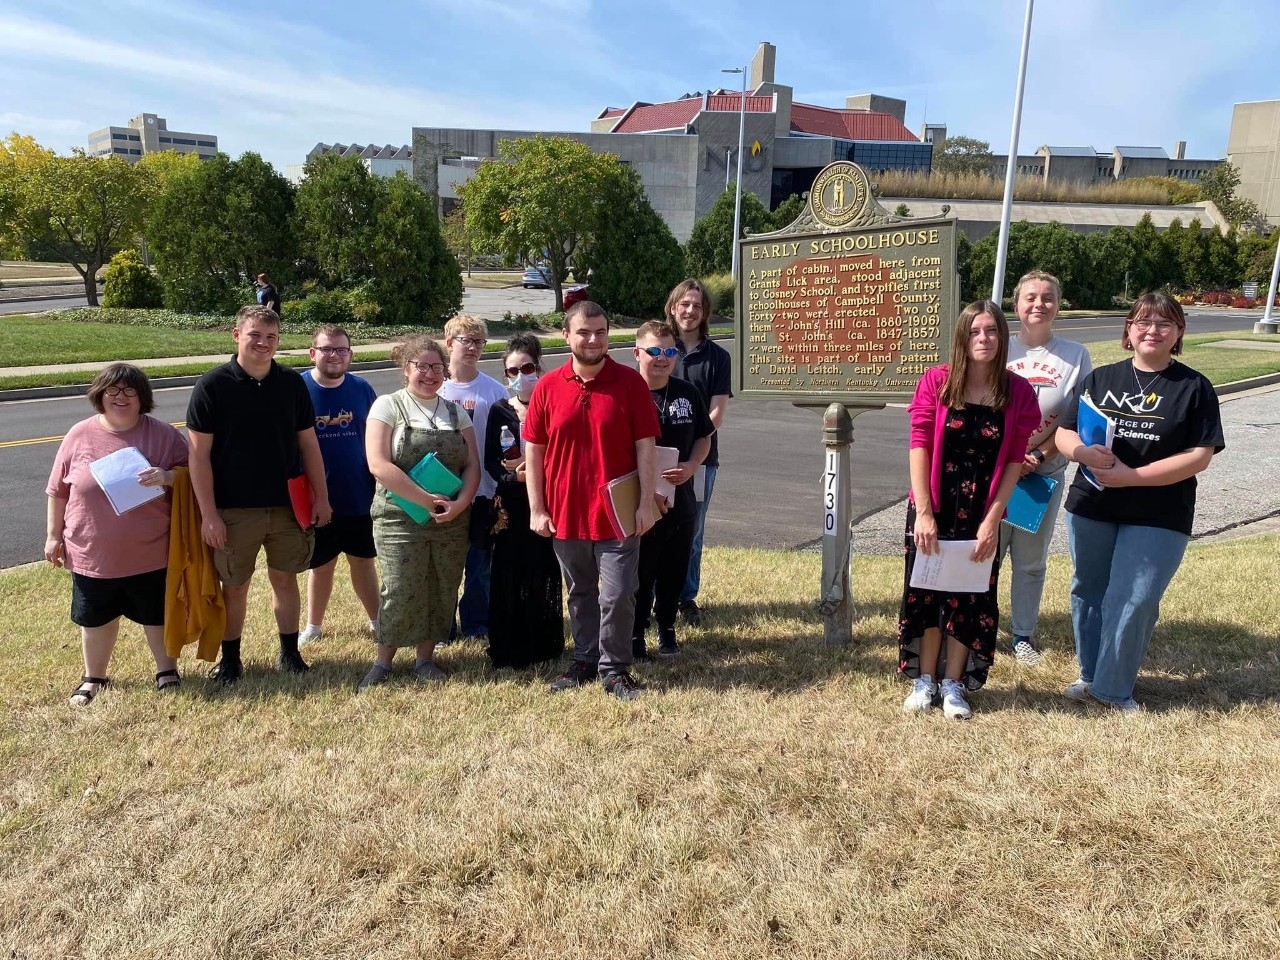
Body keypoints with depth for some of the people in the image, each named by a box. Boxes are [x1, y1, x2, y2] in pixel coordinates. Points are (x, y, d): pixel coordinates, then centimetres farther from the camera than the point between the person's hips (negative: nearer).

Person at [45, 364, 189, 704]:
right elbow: (58, 490, 5)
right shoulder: (80, 436, -3)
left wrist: (167, 476, -23)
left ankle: (167, 671, 32)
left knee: (158, 615, 12)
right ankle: (94, 677, 37)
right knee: (96, 619, 17)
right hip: (91, 554, 2)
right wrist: (54, 535, 6)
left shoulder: (163, 434, -6)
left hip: (150, 553, -1)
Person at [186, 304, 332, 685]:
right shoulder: (212, 386, -8)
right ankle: (230, 657, 27)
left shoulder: (292, 383, 0)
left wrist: (321, 497, 3)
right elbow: (199, 455, -9)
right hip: (234, 510, -2)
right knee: (235, 585, 10)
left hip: (287, 506, 2)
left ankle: (290, 652, 28)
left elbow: (309, 444, 6)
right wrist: (208, 513, -12)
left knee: (285, 579, 13)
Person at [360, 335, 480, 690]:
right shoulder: (388, 406, -1)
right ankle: (383, 661, 14)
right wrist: (426, 499, -16)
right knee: (400, 592, -5)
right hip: (400, 520, -4)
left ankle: (425, 658, 23)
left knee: (441, 592, 7)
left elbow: (472, 466, 7)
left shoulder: (455, 411, 11)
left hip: (451, 522, 4)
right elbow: (379, 465, -12)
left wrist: (459, 503, -12)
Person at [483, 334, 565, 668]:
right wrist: (516, 477, -15)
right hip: (512, 506, 1)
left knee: (544, 574, 3)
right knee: (509, 576, 2)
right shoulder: (499, 411, 4)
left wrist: (533, 465, -15)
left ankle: (544, 645, 17)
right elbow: (491, 463, 2)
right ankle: (508, 649, 13)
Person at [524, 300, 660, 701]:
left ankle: (614, 668, 19)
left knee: (617, 596, 2)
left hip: (616, 513, -2)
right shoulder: (547, 387, 0)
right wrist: (536, 509, 0)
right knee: (580, 593, 17)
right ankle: (585, 660, 33)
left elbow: (645, 446, -6)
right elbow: (534, 450, 3)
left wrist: (646, 502, -10)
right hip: (565, 513, 3)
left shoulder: (630, 382, -5)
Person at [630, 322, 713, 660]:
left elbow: (704, 437, 13)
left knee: (674, 573, 16)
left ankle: (667, 628, 35)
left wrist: (691, 466, -7)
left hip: (681, 502, 5)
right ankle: (635, 633, 24)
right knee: (640, 575, 6)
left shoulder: (687, 393, 4)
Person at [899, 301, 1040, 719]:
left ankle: (953, 685, 24)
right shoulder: (936, 381, -8)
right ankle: (924, 681, 23)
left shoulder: (1018, 392, -5)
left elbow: (1014, 461, -5)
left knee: (971, 597, 8)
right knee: (926, 592, 8)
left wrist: (992, 520, -10)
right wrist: (923, 512, -13)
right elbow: (919, 446, -9)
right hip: (932, 509, 0)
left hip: (981, 514, 1)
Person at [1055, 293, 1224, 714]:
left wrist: (1131, 476, -19)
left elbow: (1199, 456, -10)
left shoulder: (1194, 387, -3)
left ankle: (1113, 687, 13)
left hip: (1158, 518, -3)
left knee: (1133, 602, -4)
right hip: (1090, 508, 3)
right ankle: (1091, 675, 30)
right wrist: (1085, 453, -20)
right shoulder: (1101, 377, 5)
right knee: (1089, 593, 13)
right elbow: (1064, 433, 3)